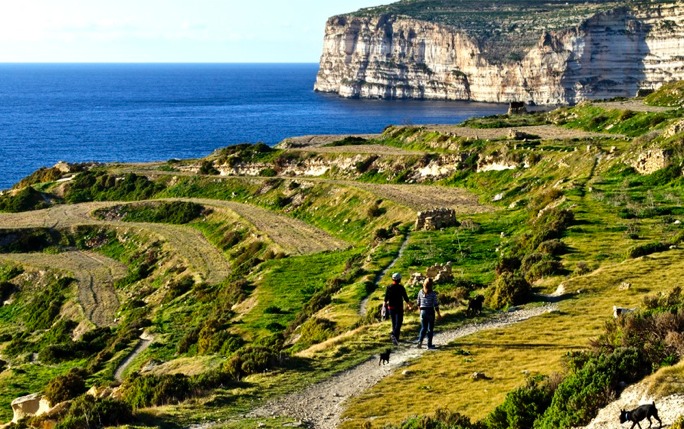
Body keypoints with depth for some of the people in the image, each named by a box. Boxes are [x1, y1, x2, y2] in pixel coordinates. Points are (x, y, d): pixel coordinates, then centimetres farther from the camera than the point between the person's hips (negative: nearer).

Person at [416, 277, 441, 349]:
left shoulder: (420, 292, -1)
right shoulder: (433, 293, -11)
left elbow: (418, 303, 8)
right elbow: (435, 304, -11)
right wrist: (438, 314, -2)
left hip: (423, 311, 3)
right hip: (430, 311, -3)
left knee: (423, 328, 12)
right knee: (430, 328, 8)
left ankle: (420, 341, -10)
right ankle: (429, 344, 12)